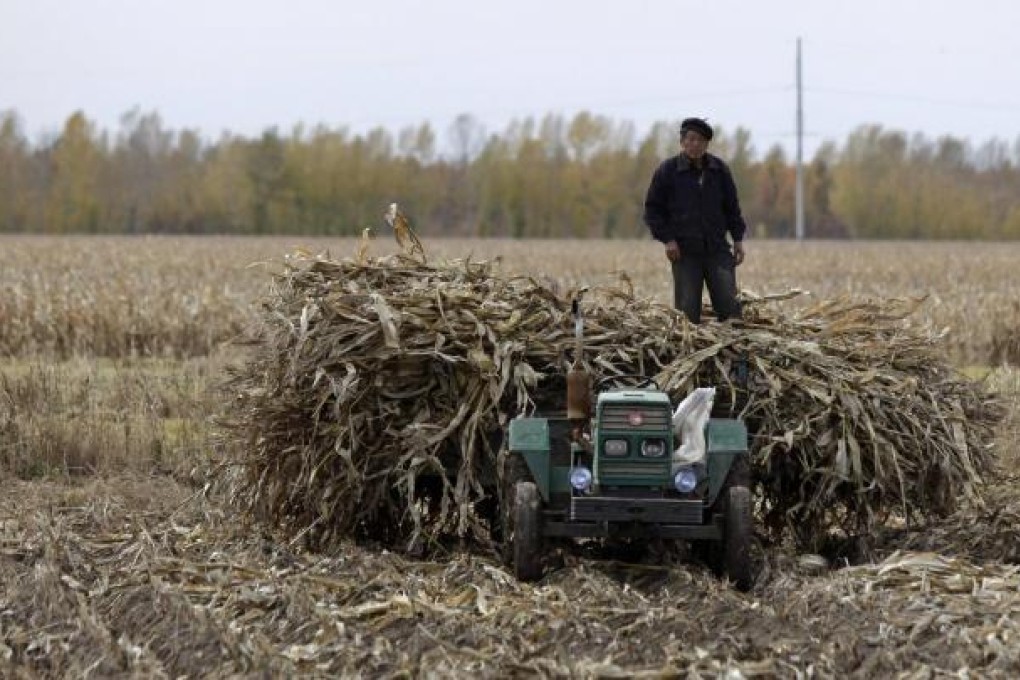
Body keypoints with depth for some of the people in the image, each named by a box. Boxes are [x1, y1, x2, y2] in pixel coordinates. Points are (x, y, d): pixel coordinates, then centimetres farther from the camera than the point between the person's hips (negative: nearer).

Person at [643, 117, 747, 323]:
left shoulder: (719, 169, 9)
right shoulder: (667, 171, 1)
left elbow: (732, 207, 17)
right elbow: (652, 209, 4)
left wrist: (738, 239, 10)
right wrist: (667, 238, -7)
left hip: (717, 250, 2)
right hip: (684, 252, -2)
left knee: (728, 303, -5)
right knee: (688, 309, -3)